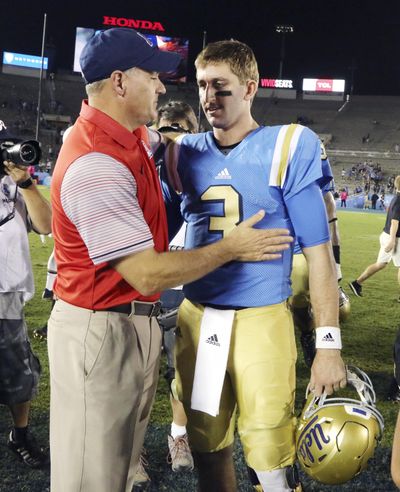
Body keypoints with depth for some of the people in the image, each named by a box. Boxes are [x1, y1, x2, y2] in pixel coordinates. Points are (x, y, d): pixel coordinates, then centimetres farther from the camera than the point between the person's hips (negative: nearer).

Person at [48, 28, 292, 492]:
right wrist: (231, 249, -12)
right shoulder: (96, 166, -24)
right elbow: (148, 275, -24)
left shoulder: (131, 136, 6)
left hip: (133, 324, 9)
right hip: (99, 333, -9)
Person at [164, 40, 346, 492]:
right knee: (208, 447, 16)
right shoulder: (186, 153, 4)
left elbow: (318, 253, -6)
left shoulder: (289, 149, -7)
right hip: (197, 318, 4)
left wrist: (328, 344, -8)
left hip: (261, 319, -4)